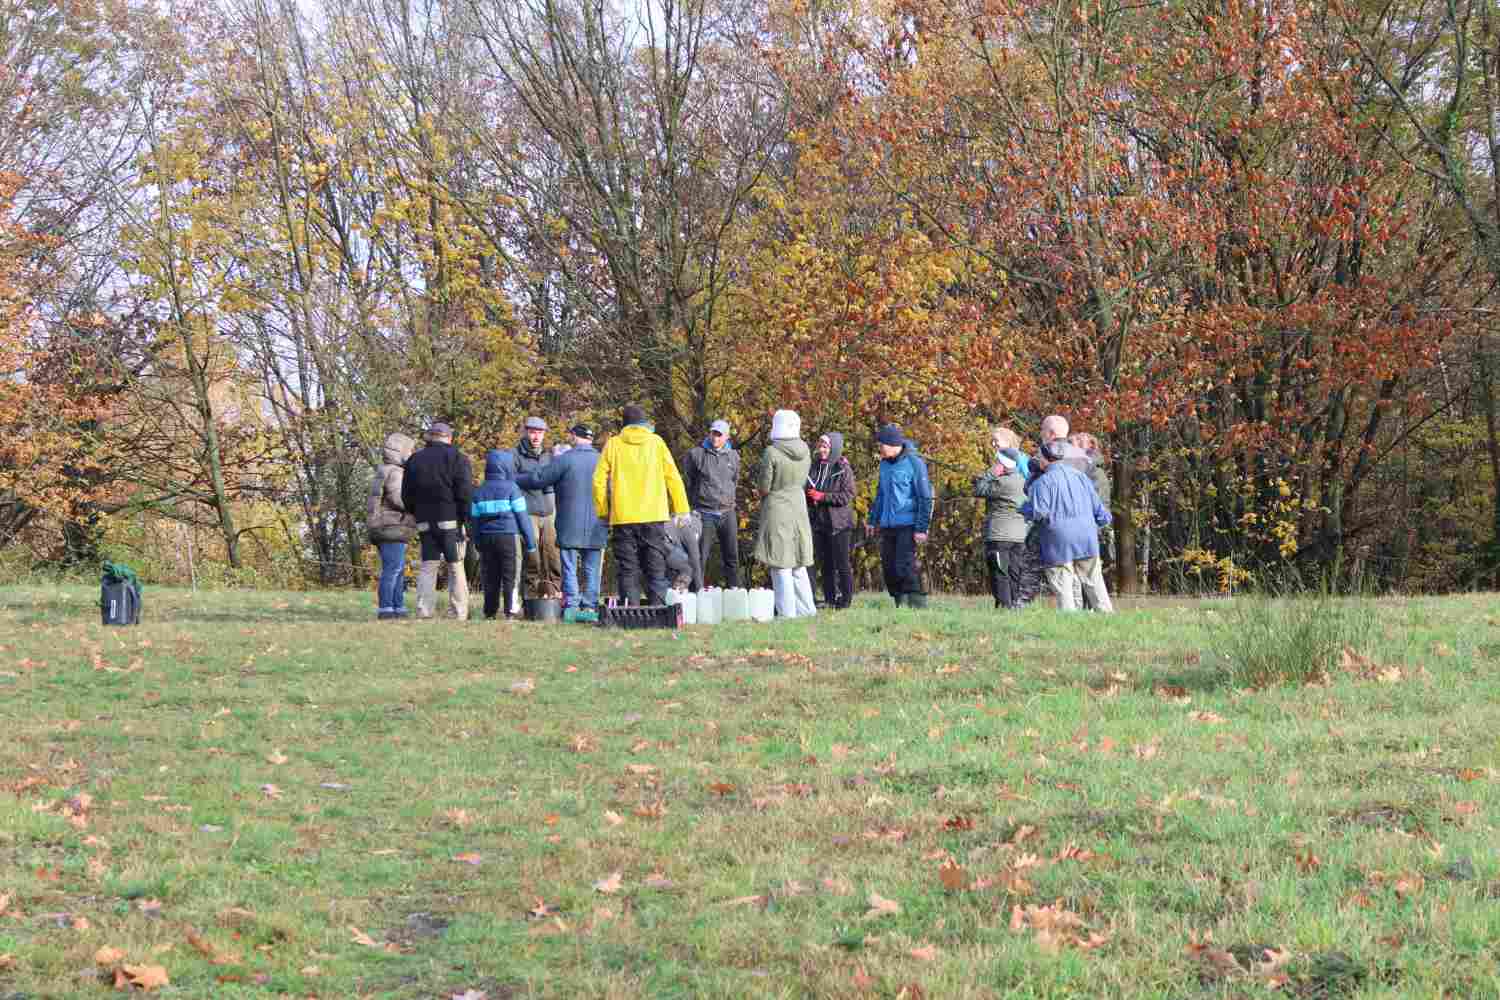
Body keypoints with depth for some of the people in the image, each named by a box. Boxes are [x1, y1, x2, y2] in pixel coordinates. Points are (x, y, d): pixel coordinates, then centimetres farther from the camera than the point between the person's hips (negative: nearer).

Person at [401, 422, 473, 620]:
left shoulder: (414, 460, 13)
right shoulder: (456, 458, -3)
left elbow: (406, 496, 13)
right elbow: (466, 492, -12)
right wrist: (464, 515, -3)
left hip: (425, 522, 4)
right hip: (451, 521, -4)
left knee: (427, 567, 7)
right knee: (456, 567, 1)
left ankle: (424, 610, -3)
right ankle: (458, 613, -1)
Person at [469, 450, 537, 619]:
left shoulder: (479, 491, 7)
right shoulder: (511, 488, -7)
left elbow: (474, 519, 11)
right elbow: (523, 516, -6)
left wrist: (477, 542, 20)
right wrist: (530, 541, 0)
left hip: (486, 537, 4)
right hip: (509, 536, -4)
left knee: (490, 577, 10)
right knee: (510, 576, -1)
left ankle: (490, 612, 11)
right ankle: (511, 611, -4)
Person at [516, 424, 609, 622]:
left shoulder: (564, 460, -8)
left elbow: (538, 479, -5)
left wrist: (513, 481, 7)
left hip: (570, 526, -3)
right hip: (596, 527, 3)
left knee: (569, 568, 3)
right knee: (592, 569, 8)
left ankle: (571, 606, -4)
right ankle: (590, 607, 5)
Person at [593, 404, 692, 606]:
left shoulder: (613, 444, 6)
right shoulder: (656, 442, 5)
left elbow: (599, 481, 3)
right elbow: (673, 477, 3)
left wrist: (603, 512, 10)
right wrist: (681, 509, 7)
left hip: (622, 517, 0)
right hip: (654, 515, 0)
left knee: (627, 570, 3)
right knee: (656, 568, 4)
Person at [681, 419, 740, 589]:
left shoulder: (733, 456, 9)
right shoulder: (696, 454, -3)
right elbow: (688, 482, 7)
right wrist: (694, 504, 10)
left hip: (728, 513, 4)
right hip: (705, 515, -4)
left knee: (731, 557, 7)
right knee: (700, 557, -3)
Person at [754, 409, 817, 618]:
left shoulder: (771, 453, -16)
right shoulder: (804, 450, 2)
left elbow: (764, 488, -11)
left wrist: (763, 493, 10)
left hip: (777, 510, -6)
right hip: (799, 509, 6)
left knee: (781, 567, -2)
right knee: (799, 566, 15)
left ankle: (787, 613, -4)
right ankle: (806, 610, 16)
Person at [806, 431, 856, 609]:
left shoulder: (843, 469, -6)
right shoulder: (815, 466, 10)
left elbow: (848, 495, -13)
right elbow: (808, 491, 21)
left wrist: (823, 497, -17)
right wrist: (810, 496, -2)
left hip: (839, 523, -6)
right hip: (819, 522, 6)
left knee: (842, 564, -3)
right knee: (825, 564, 8)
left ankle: (845, 599, 3)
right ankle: (829, 599, 13)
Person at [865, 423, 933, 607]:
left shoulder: (914, 463, -9)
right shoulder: (884, 464, 12)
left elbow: (925, 498, -10)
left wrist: (922, 528, -14)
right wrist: (873, 520, 20)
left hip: (907, 526, -7)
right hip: (887, 526, 7)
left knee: (905, 567, -13)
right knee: (888, 568, 6)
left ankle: (918, 605, -7)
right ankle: (900, 604, 15)